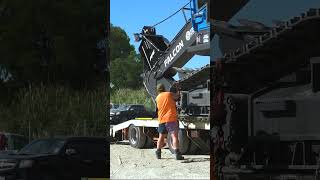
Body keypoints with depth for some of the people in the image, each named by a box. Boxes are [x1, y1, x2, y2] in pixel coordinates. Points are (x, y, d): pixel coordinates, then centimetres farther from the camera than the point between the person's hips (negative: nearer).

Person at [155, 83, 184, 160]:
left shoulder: (157, 98, 12)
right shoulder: (169, 94, 0)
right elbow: (177, 97, 14)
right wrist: (178, 92, 36)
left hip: (161, 120, 4)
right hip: (171, 119, -4)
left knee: (161, 137, 18)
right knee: (174, 136, -11)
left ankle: (158, 153, 22)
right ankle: (177, 153, -25)